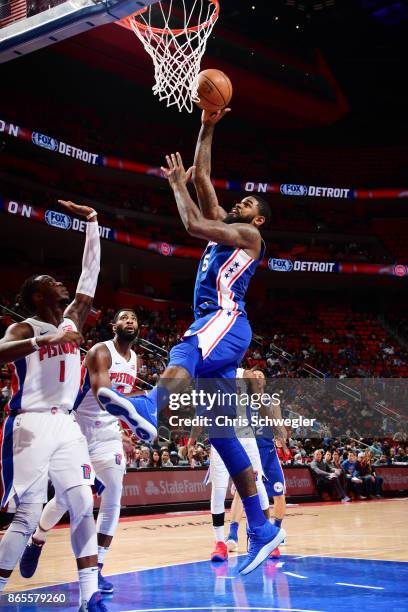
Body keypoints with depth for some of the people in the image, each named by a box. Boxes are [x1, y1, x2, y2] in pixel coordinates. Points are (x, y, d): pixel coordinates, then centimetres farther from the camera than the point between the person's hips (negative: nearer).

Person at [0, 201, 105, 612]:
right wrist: (47, 340, -36)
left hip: (66, 425, 6)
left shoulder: (72, 321, 15)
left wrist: (92, 224, 12)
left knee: (83, 507, -2)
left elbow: (89, 277, 15)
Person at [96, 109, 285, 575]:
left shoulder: (249, 234, 8)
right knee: (222, 433, 1)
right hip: (214, 327, 8)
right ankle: (261, 530, 2)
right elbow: (202, 176, 29)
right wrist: (207, 129, 29)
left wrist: (177, 183, 8)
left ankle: (147, 407, -77)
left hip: (226, 320, -8)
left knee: (185, 352, -42)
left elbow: (193, 224, -5)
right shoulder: (223, 226, 31)